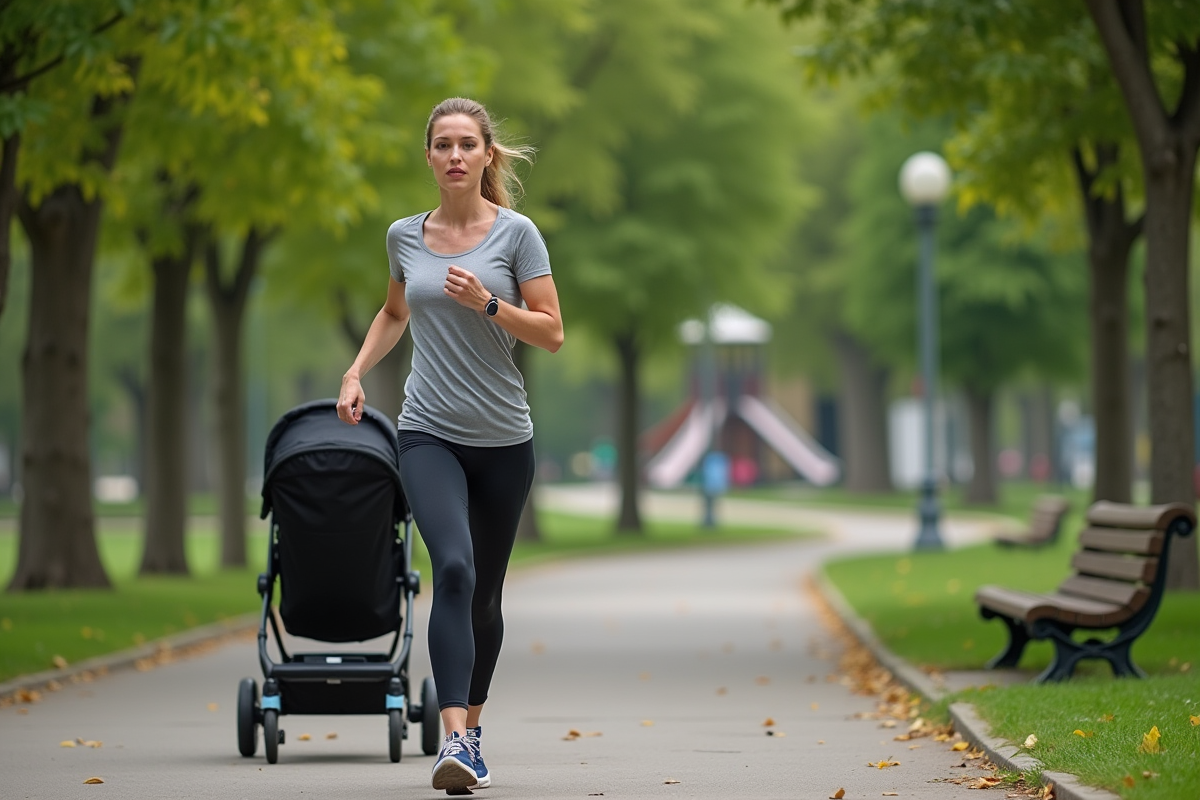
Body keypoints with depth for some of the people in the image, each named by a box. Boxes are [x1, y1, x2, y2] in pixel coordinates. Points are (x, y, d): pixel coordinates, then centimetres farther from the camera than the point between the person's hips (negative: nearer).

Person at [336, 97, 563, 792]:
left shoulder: (516, 233, -2)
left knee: (484, 593, 11)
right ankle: (455, 741, -31)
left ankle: (471, 729, 31)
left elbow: (552, 333, -5)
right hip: (430, 434, 0)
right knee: (453, 567, -23)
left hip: (503, 439, 0)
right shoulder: (406, 237, 7)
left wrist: (488, 304, -18)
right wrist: (356, 374, 15)